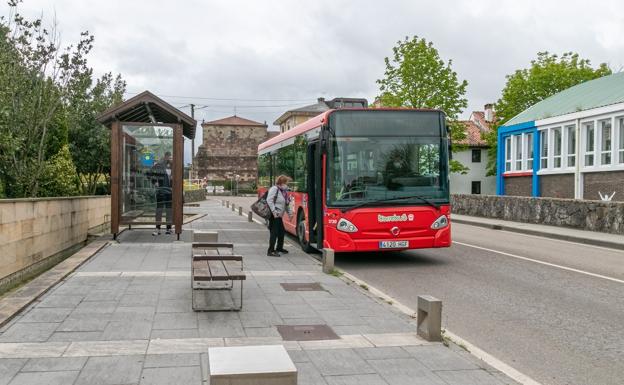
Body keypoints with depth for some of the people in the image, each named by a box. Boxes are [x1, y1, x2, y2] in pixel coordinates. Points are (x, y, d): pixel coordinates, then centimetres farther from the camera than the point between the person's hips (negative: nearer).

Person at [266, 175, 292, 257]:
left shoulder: (284, 191, 13)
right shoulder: (274, 189, -13)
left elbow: (286, 204, 21)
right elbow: (269, 200, -22)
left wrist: (288, 213, 13)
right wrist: (274, 211, -25)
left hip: (279, 216, 10)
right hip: (274, 215, -10)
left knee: (281, 231, 18)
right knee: (274, 232, -10)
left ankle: (279, 248, 34)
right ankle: (270, 251, -6)